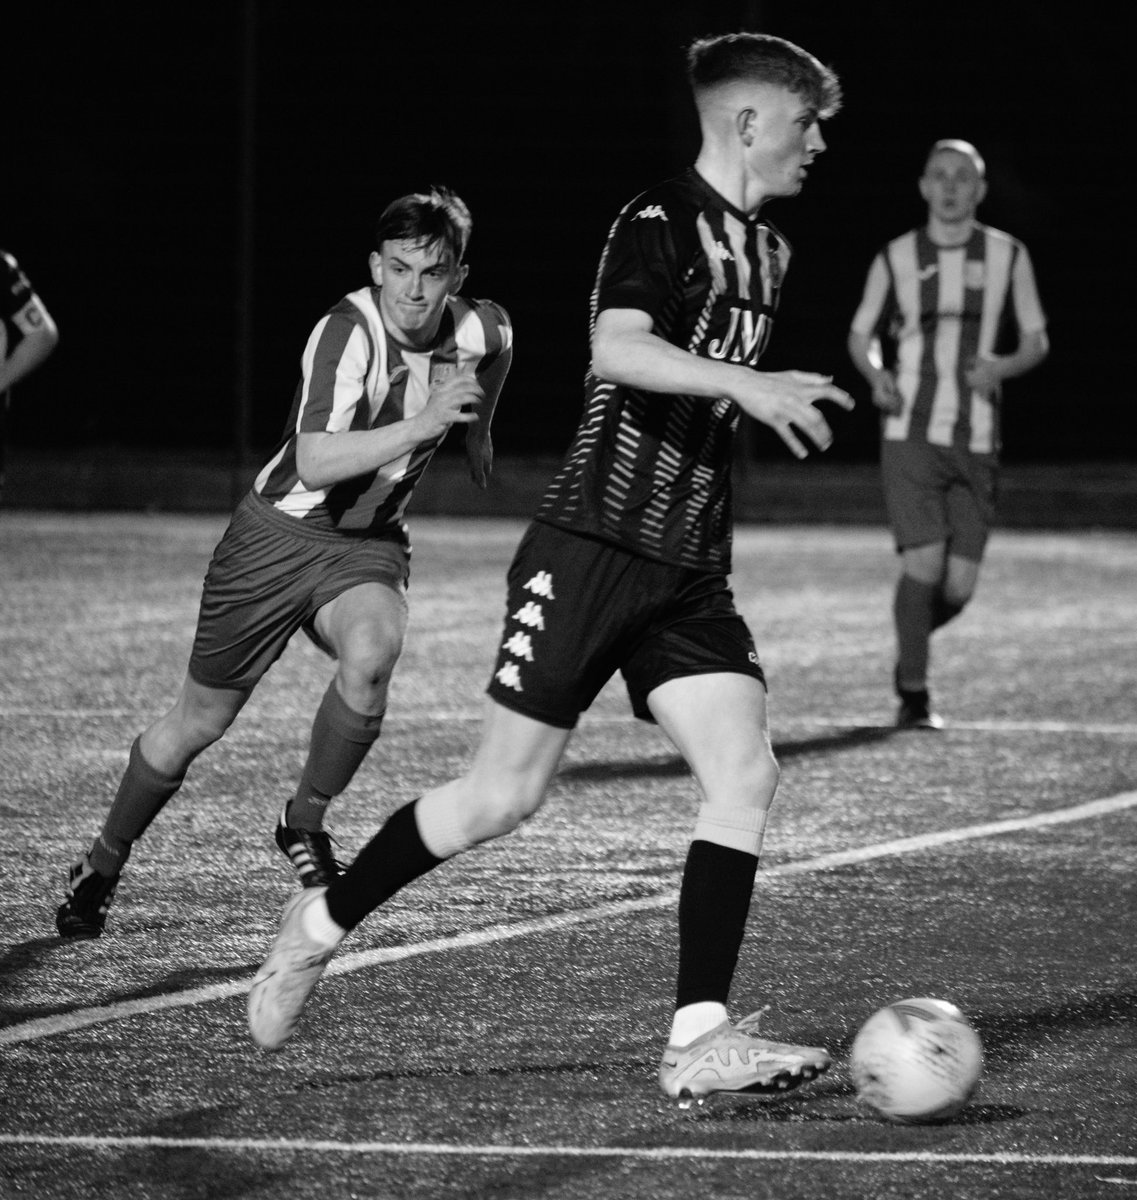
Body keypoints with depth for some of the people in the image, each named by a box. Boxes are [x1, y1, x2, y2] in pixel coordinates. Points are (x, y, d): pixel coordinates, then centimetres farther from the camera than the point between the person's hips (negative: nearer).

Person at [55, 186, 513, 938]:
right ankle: (103, 868, 30)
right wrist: (423, 423, -42)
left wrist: (477, 429, 25)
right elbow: (316, 461, -37)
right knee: (201, 721, 6)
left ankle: (306, 824, -8)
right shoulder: (347, 333, -26)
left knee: (371, 652, -31)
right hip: (281, 532, -3)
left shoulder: (482, 332, -9)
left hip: (370, 543, 3)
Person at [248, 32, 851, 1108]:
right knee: (504, 796, -4)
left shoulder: (765, 252, 15)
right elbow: (617, 348, -30)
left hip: (688, 571, 7)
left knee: (745, 773, -11)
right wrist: (743, 382, -41)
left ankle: (698, 1041, -12)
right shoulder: (657, 223, -11)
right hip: (590, 547, -7)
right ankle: (321, 925, 17)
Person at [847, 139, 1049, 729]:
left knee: (959, 585, -1)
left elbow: (1037, 341, 10)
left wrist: (1003, 367, -11)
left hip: (977, 442, 2)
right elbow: (860, 335, 15)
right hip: (911, 436, -2)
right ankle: (913, 696, 1)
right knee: (924, 563, -15)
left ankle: (910, 649, 31)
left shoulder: (1008, 256, 6)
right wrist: (876, 375, -7)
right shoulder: (895, 259, 4)